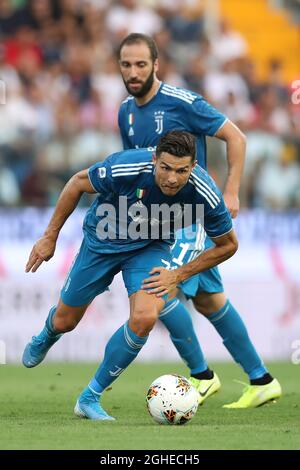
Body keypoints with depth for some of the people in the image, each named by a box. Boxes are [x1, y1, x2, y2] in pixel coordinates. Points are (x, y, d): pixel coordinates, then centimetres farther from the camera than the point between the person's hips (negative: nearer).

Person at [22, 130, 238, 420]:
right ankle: (47, 337, 56)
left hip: (151, 248, 0)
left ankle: (90, 398, -5)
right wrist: (50, 237, -9)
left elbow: (227, 245, -10)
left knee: (144, 318, -26)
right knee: (64, 322, 12)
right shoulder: (126, 167, -35)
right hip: (102, 241, 0)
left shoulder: (205, 195, -30)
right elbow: (78, 183, -14)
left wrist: (178, 276, -14)